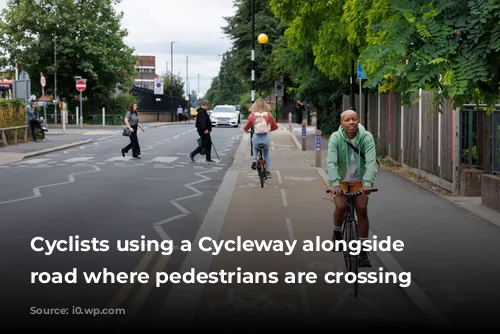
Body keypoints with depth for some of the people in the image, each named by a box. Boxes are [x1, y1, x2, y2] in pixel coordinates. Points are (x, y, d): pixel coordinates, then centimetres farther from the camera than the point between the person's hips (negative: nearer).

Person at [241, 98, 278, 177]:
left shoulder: (252, 115, -4)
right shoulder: (268, 115, -3)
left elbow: (245, 128, 4)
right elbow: (275, 126, 7)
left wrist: (246, 130, 27)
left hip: (256, 138, 0)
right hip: (266, 137, 0)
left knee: (255, 148, 34)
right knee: (266, 153, 26)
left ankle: (255, 159, 5)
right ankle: (268, 172, 19)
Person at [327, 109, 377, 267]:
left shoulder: (366, 137, -19)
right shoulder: (335, 138, -19)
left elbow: (371, 161, -28)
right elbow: (331, 162, -29)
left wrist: (368, 183, -42)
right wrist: (335, 184, -42)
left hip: (359, 180, 1)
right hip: (341, 180, -1)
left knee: (362, 209, -13)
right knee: (341, 206, -23)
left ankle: (363, 251, -1)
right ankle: (337, 234, 9)